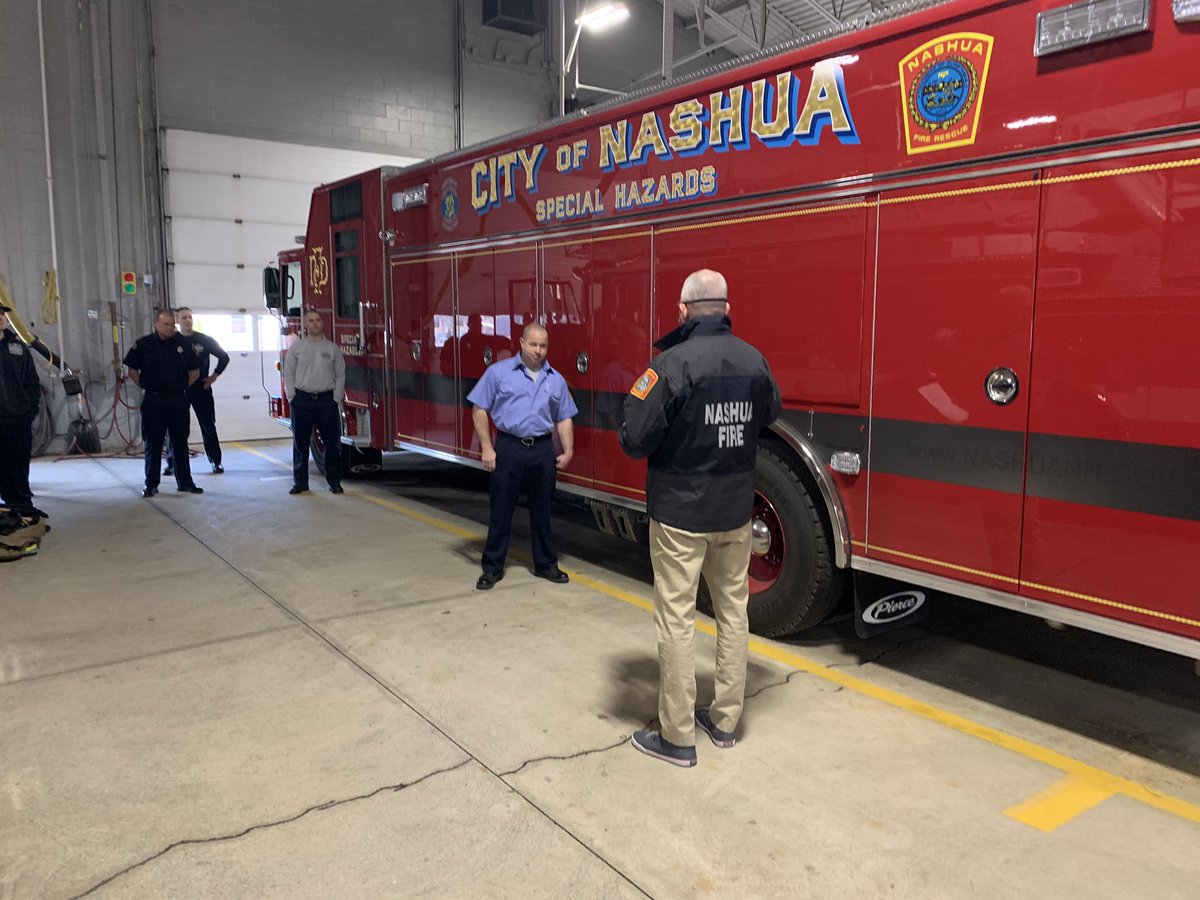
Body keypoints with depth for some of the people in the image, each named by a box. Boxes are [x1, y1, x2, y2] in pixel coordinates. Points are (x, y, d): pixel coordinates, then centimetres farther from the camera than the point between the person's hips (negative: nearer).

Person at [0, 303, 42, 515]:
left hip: (20, 419, 3)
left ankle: (22, 505, 17)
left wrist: (32, 407, 4)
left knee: (20, 465, 9)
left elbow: (32, 380, 14)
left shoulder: (18, 346, 11)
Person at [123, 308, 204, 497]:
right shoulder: (143, 345, 0)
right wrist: (145, 387, 2)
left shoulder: (183, 345, 6)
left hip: (178, 400, 2)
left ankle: (185, 482, 16)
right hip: (153, 401, -2)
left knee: (180, 442, 8)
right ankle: (151, 484, 11)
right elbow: (132, 370, 8)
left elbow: (195, 372, 14)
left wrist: (182, 386, 7)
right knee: (152, 444, 2)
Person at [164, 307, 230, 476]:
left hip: (201, 388, 0)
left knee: (208, 425, 3)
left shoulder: (205, 340, 1)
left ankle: (216, 461, 10)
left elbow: (224, 357, 6)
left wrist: (214, 376, 1)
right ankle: (171, 463, 12)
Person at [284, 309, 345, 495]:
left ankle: (334, 481, 12)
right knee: (300, 443, 5)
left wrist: (336, 399, -1)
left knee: (332, 442, 2)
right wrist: (292, 398, -2)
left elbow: (340, 375, 7)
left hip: (327, 400, 0)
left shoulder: (332, 348, 6)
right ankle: (300, 482, 14)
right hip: (302, 400, 0)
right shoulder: (296, 347, 5)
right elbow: (289, 374, 6)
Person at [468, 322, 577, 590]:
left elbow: (564, 419, 13)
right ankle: (492, 568, 14)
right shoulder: (498, 372, -1)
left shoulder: (556, 380, 10)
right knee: (501, 511, 3)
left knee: (542, 511, 11)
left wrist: (568, 450, 1)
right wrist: (487, 448, -8)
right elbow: (479, 409, -2)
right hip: (508, 449, -3)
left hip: (543, 451, 3)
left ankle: (545, 564, 24)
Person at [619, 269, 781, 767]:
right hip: (736, 510, 6)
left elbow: (636, 440, -19)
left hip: (680, 511, -5)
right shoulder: (754, 361, 0)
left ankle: (677, 738, 14)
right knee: (734, 610, 17)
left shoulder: (673, 363, -19)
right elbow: (769, 413, 17)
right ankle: (725, 720, 29)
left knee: (677, 620, 4)